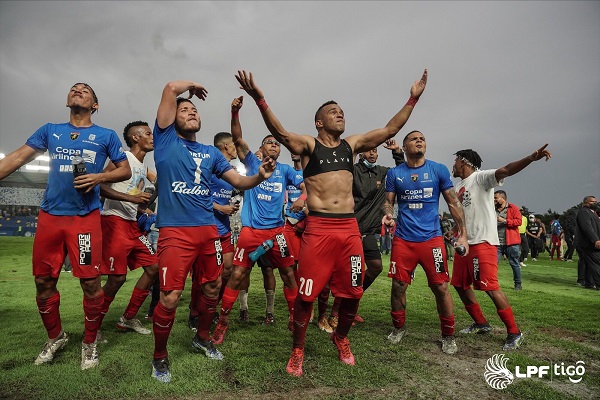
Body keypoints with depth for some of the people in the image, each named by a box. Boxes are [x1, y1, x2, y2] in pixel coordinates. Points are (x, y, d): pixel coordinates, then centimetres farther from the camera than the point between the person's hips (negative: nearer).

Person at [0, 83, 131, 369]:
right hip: (49, 215, 3)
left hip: (85, 217, -3)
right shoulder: (50, 130, 15)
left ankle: (89, 343, 15)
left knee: (90, 282, -5)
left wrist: (99, 177, -11)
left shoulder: (106, 136, 8)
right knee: (44, 281, 10)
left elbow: (126, 170, 7)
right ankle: (55, 337, 32)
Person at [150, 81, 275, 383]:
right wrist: (192, 85, 15)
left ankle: (202, 338, 40)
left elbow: (239, 181, 10)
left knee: (213, 288, 15)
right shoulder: (166, 139, 4)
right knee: (170, 298, -5)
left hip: (208, 230, 5)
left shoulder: (211, 152, 16)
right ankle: (160, 356, 20)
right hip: (175, 231, -5)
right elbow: (171, 89, -4)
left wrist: (260, 177, -9)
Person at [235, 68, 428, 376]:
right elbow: (279, 132, -14)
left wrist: (413, 99, 11)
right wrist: (259, 99, -29)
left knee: (352, 292, 11)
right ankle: (298, 350, 23)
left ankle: (341, 338, 39)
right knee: (306, 294, 0)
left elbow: (390, 130, 15)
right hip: (318, 228, -4)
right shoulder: (308, 145, 3)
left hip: (350, 228, 5)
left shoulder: (351, 145, 16)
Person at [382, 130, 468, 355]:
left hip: (432, 238, -1)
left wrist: (463, 233, -2)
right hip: (403, 239, 1)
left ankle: (448, 335, 19)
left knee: (441, 287, -1)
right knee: (398, 286, 5)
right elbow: (388, 202, 6)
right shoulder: (394, 173, 4)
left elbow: (453, 203, 4)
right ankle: (399, 328, 27)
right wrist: (388, 214, -18)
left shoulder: (439, 170, 2)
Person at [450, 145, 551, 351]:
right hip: (464, 242, 9)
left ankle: (514, 332, 5)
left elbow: (505, 170, -26)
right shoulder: (458, 186, 18)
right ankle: (481, 323, 27)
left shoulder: (481, 177, -7)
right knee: (460, 284, 12)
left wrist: (531, 158, -41)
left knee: (490, 287, -10)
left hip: (483, 242, -9)